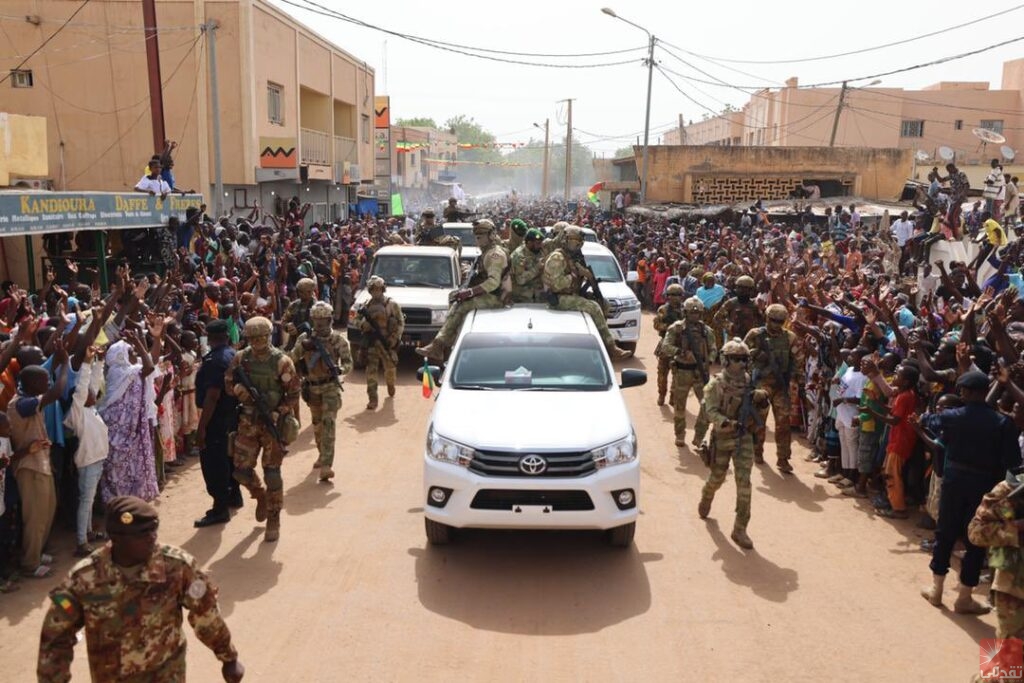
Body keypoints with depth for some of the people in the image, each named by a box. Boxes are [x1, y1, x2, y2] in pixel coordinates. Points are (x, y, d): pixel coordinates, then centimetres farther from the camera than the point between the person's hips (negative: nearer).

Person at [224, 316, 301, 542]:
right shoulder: (240, 358, 0)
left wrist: (285, 416, -15)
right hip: (248, 422, 4)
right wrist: (240, 391, -15)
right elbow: (228, 383, 7)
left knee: (272, 472, 2)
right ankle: (261, 496, 36)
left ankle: (274, 519, 15)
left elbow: (293, 393, -7)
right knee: (241, 469, 5)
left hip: (273, 422, -3)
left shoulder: (281, 361, -10)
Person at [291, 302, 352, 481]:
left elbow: (348, 363, -9)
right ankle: (322, 455, 40)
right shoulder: (305, 337, 0)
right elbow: (291, 358, -5)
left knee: (328, 423, -17)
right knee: (317, 424, 18)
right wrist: (302, 347, -23)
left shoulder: (338, 340, -8)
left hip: (330, 386, -4)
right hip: (312, 387, 4)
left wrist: (339, 369, -31)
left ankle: (326, 466, -22)